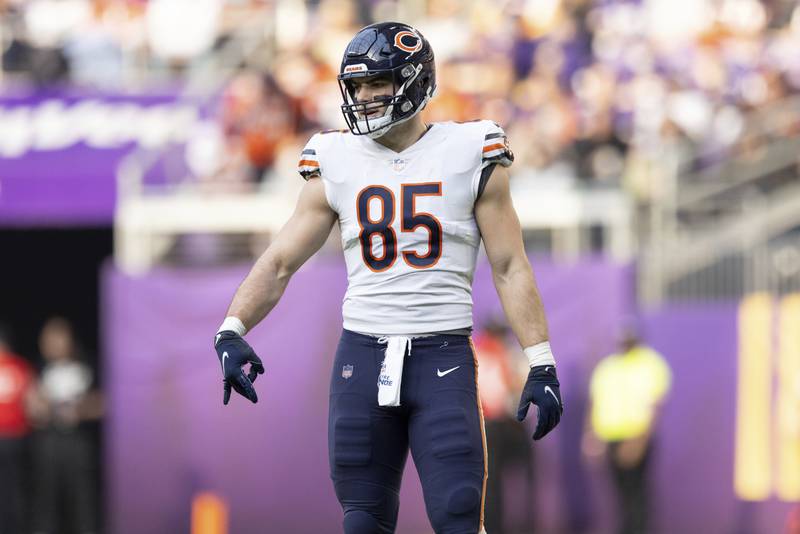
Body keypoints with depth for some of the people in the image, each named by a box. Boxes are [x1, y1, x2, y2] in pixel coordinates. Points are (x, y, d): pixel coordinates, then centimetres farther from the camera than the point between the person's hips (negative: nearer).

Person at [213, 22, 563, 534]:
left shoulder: (469, 156, 0)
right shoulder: (337, 165, 7)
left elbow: (510, 267, 2)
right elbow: (280, 262, 7)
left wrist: (542, 366, -5)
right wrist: (232, 331, -10)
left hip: (443, 357, -3)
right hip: (363, 355, 3)